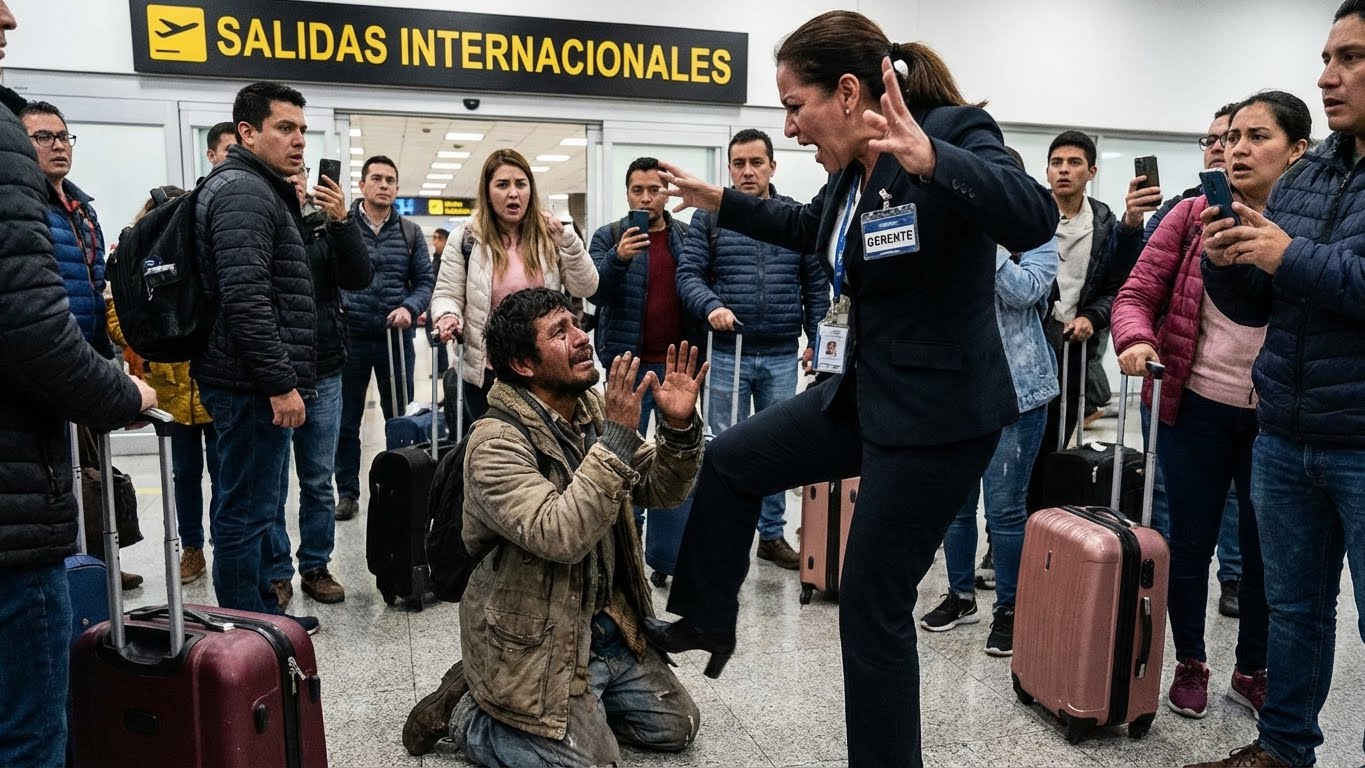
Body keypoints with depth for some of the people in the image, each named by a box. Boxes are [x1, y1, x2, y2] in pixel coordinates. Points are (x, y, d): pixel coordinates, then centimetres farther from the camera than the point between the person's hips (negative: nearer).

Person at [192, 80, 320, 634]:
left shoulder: (263, 191, 20)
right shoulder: (243, 191, -14)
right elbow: (245, 297, -23)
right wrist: (280, 383, -22)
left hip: (255, 382, 11)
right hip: (254, 384, -11)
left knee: (256, 506, 18)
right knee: (247, 512, -2)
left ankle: (263, 614, 30)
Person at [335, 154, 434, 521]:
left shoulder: (410, 232, 7)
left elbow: (425, 280, 5)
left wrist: (410, 308, -12)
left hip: (396, 339, 2)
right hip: (350, 337, -1)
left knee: (401, 418, 10)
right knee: (346, 421, 8)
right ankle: (347, 492, 21)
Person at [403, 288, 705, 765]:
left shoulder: (593, 408, -1)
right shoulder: (497, 443, -23)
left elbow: (661, 490, 1)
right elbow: (559, 536, -35)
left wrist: (678, 428, -19)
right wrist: (617, 437, -36)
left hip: (606, 621, 8)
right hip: (537, 641, -8)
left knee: (677, 727, 15)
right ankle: (463, 712, 11)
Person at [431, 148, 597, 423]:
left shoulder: (549, 234, 2)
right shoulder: (465, 238, -2)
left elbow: (585, 288, -1)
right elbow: (447, 295, 1)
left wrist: (568, 243, -15)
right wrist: (449, 316, -21)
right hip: (486, 374, -1)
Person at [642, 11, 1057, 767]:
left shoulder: (953, 130, -17)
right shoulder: (851, 170, 6)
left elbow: (1034, 220, -34)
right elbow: (811, 228, 27)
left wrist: (930, 160, -47)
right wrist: (721, 202, 28)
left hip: (940, 412, -9)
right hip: (865, 393, 9)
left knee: (873, 605, 2)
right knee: (730, 459, 16)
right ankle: (707, 621, 35)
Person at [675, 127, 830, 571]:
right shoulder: (709, 216, 1)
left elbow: (816, 282, 9)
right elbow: (688, 273, -3)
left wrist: (817, 337, 3)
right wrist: (710, 306, -22)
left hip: (782, 356, 2)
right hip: (727, 354, -2)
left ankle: (772, 535, 24)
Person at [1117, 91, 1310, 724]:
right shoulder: (1192, 216, -1)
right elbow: (1136, 294, -4)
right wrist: (1135, 339, -23)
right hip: (1196, 409, 0)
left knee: (1264, 549, 12)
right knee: (1190, 543, 10)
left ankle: (1252, 671, 34)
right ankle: (1190, 664, 30)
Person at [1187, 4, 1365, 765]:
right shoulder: (1303, 179, 10)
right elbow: (1254, 307, 13)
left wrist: (1292, 259, -19)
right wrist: (1226, 264, -7)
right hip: (1283, 438, 6)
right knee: (1294, 607, 17)